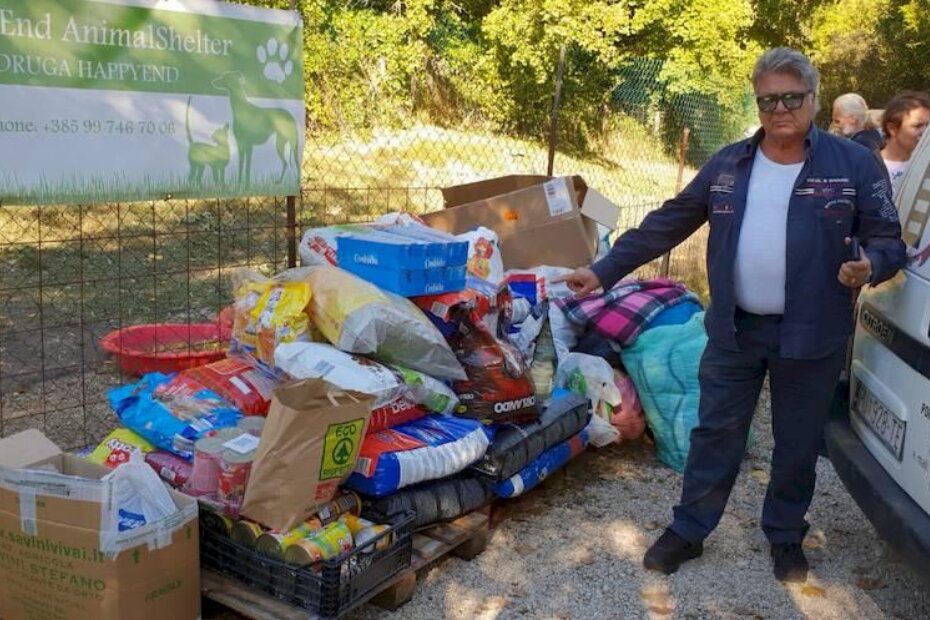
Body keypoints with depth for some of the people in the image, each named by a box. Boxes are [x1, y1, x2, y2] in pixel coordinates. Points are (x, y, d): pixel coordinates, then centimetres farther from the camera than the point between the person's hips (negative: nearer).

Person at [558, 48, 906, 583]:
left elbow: (889, 238, -1)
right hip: (734, 330, 2)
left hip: (811, 335, -2)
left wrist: (870, 266, -25)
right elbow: (666, 225, 6)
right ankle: (689, 530, 26)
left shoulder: (855, 164, -4)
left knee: (797, 443, 12)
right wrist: (605, 270, 2)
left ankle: (786, 537, 34)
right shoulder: (728, 165, 4)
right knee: (715, 434, 11)